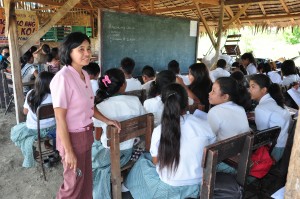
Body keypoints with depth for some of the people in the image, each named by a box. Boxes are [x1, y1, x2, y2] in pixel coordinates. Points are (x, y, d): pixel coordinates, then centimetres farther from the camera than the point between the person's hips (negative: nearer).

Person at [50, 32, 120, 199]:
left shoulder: (85, 75, 2)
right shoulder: (62, 78, -23)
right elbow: (60, 118, -21)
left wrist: (107, 120, 6)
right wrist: (68, 151, -19)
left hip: (86, 134, 8)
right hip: (72, 137, -8)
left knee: (86, 178, 23)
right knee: (74, 183, 12)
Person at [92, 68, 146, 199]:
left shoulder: (100, 107, -18)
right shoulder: (135, 101, -13)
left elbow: (97, 136, -5)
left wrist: (97, 143, 19)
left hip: (109, 153, -4)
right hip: (128, 150, 4)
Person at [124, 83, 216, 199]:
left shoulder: (159, 131, -20)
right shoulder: (204, 126, -15)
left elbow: (156, 162, -5)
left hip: (169, 189, -2)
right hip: (198, 185, 3)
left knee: (143, 160, 22)